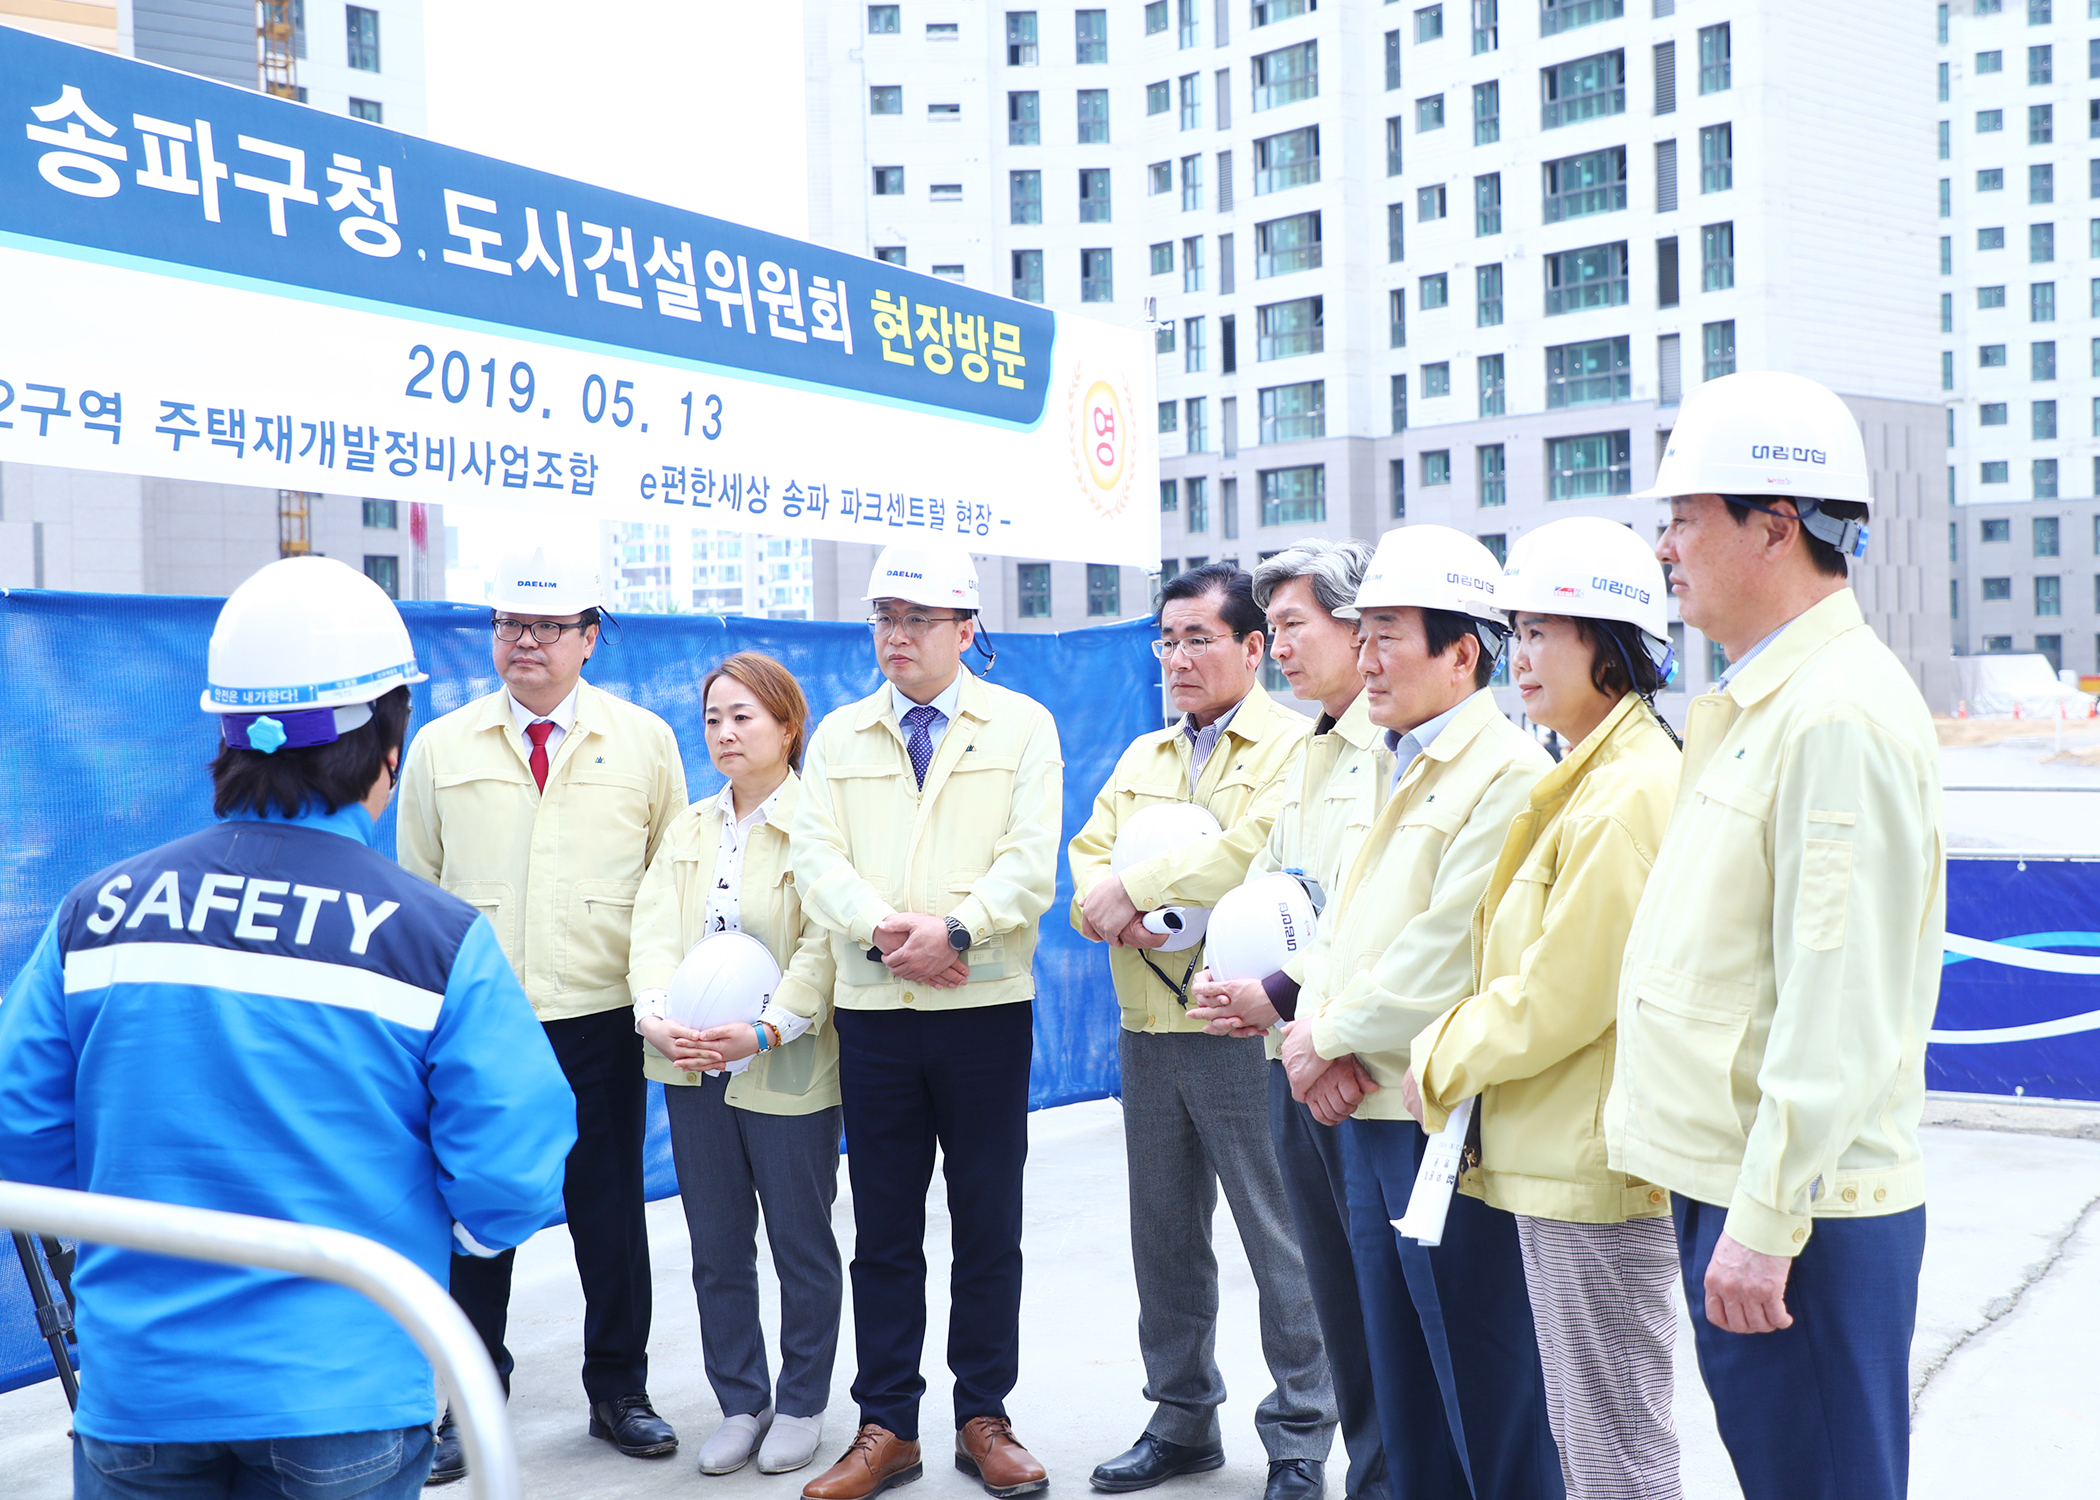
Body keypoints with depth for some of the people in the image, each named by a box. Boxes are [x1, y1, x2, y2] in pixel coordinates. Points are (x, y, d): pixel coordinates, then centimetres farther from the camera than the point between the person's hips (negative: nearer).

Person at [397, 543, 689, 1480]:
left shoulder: (645, 742, 4)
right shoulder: (440, 747, 6)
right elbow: (417, 886, 11)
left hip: (602, 1021, 0)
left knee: (611, 1216, 8)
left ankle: (618, 1392, 25)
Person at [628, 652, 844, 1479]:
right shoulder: (688, 828, 12)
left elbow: (824, 944, -15)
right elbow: (655, 928, 0)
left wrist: (765, 1029, -27)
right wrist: (654, 1012, -18)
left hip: (788, 1070, -5)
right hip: (694, 1069, 5)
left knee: (801, 1245, 7)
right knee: (717, 1250, 12)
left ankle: (802, 1404, 23)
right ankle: (740, 1404, 25)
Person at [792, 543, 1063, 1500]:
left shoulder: (1022, 726, 5)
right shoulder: (839, 736, 12)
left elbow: (1030, 862, -5)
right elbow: (816, 857, 1)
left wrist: (955, 930, -20)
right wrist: (883, 928, -16)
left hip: (985, 1008, -2)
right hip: (872, 1011, 2)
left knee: (988, 1226, 6)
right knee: (883, 1230, 8)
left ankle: (984, 1420, 18)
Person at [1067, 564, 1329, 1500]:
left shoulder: (1293, 746, -5)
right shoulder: (1143, 756, 17)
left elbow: (1256, 847, -20)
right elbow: (1089, 851, 9)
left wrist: (1135, 886, -16)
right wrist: (1106, 907, -13)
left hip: (1242, 1030, -7)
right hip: (1148, 1029, 7)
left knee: (1281, 1244, 0)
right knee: (1164, 1237, 16)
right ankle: (1182, 1421, 30)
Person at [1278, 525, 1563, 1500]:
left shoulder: (1508, 773, -14)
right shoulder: (1390, 775, 16)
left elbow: (1443, 957, -20)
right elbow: (1342, 920, 17)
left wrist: (1331, 1040, -9)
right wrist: (1315, 1027, -1)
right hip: (1369, 1117, 9)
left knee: (1492, 1417, 2)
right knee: (1405, 1401, 18)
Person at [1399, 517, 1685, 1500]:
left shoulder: (1629, 794, -19)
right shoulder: (1590, 780, 14)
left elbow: (1561, 997, -20)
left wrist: (1439, 1060, -6)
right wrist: (1454, 1056, 9)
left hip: (1594, 1163, -10)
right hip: (1558, 1155, 10)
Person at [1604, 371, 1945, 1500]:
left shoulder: (1840, 716, -18)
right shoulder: (1759, 705, 15)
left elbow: (1840, 1012, -23)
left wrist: (1767, 1220, -22)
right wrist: (1728, 1200, 19)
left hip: (1796, 1210, -10)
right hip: (1728, 1184, 10)